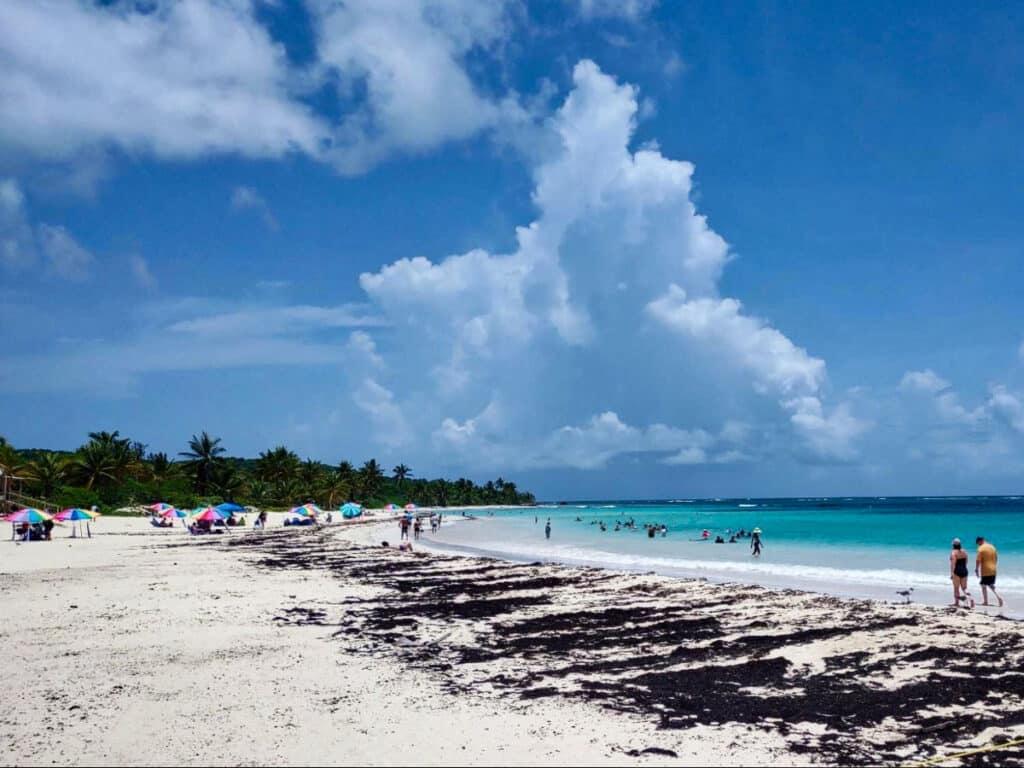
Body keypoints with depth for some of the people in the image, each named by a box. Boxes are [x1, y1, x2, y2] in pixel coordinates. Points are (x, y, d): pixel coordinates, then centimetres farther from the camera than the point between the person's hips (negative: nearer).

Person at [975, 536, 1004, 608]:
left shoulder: (981, 549, -13)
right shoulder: (992, 547, 8)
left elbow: (978, 560, -16)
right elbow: (996, 558, 16)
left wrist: (976, 570, -7)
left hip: (985, 571, -7)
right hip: (993, 570, 7)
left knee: (984, 586, 6)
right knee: (991, 585, 19)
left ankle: (985, 602, 9)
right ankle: (998, 597, -1)